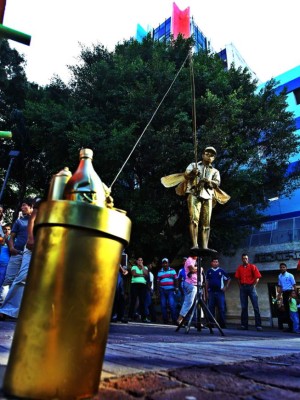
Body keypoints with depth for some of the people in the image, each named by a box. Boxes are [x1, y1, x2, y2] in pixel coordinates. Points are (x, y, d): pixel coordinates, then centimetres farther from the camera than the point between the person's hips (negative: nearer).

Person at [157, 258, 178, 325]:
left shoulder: (172, 270, 9)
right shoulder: (159, 272, 15)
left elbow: (176, 280, 7)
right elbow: (158, 282, 15)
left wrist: (176, 288, -3)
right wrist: (158, 290, 8)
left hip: (170, 290, -3)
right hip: (162, 290, 3)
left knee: (172, 305, -12)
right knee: (163, 305, 2)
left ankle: (174, 319, -7)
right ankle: (165, 319, 10)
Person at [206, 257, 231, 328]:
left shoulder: (221, 271, 3)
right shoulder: (209, 271, 8)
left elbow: (228, 279, 9)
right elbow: (207, 281, 11)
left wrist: (226, 287, 1)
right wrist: (207, 291, 5)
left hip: (220, 292, -1)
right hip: (211, 292, 2)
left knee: (221, 308, -1)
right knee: (211, 308, 5)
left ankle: (222, 324, 6)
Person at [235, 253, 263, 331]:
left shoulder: (252, 266, 1)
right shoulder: (239, 268, 9)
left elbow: (257, 277, -2)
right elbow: (238, 278, 13)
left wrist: (254, 286, -6)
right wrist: (240, 286, 4)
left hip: (251, 287, -3)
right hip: (242, 287, 3)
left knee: (256, 307, -4)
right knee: (244, 307, 6)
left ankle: (258, 325, -2)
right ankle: (244, 325, 10)